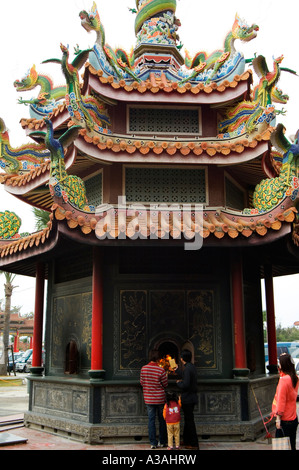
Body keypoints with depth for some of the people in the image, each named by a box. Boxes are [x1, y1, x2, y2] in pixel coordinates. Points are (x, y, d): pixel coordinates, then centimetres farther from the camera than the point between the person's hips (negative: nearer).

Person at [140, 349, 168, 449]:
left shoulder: (143, 369, -4)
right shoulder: (161, 370, -14)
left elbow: (142, 383, 6)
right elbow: (165, 384, -4)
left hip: (148, 398, 2)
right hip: (160, 398, -2)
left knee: (151, 420, 7)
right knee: (162, 420, 12)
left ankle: (153, 443, 8)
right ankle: (162, 442, 19)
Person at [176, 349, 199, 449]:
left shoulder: (187, 369, -21)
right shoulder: (192, 367, 9)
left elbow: (185, 385, -27)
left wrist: (178, 383, -7)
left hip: (187, 399, -10)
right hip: (192, 397, 10)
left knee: (189, 420, -1)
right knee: (187, 419, 18)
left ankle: (194, 444, 6)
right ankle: (186, 441, 29)